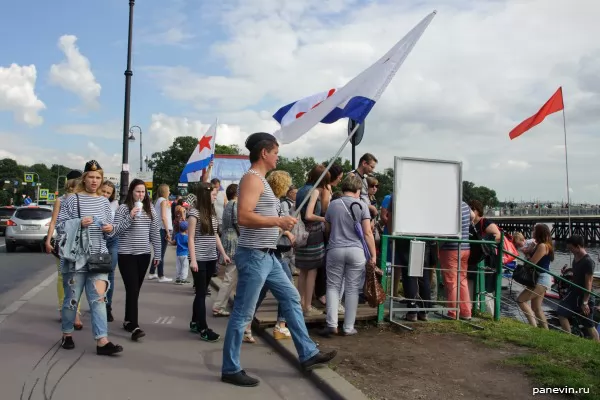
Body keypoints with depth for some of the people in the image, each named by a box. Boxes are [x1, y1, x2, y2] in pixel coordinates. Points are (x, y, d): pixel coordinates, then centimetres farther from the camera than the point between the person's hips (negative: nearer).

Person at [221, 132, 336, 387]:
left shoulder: (261, 179, 17)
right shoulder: (252, 178, -14)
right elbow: (243, 216, -26)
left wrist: (281, 223, 16)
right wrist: (278, 221, -23)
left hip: (267, 256, 11)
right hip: (253, 256, -10)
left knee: (291, 298, 13)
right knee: (242, 314, -1)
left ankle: (308, 354, 22)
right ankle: (230, 370, 11)